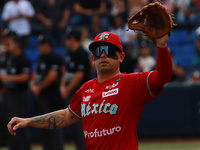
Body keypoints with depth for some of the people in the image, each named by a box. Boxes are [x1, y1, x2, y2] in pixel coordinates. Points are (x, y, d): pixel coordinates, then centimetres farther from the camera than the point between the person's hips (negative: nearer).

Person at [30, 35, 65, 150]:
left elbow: (52, 76, -19)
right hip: (42, 96, 10)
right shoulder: (41, 58, 17)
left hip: (52, 96, -10)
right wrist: (33, 85, 4)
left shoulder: (55, 57, -11)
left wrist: (39, 88, -12)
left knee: (54, 124, -10)